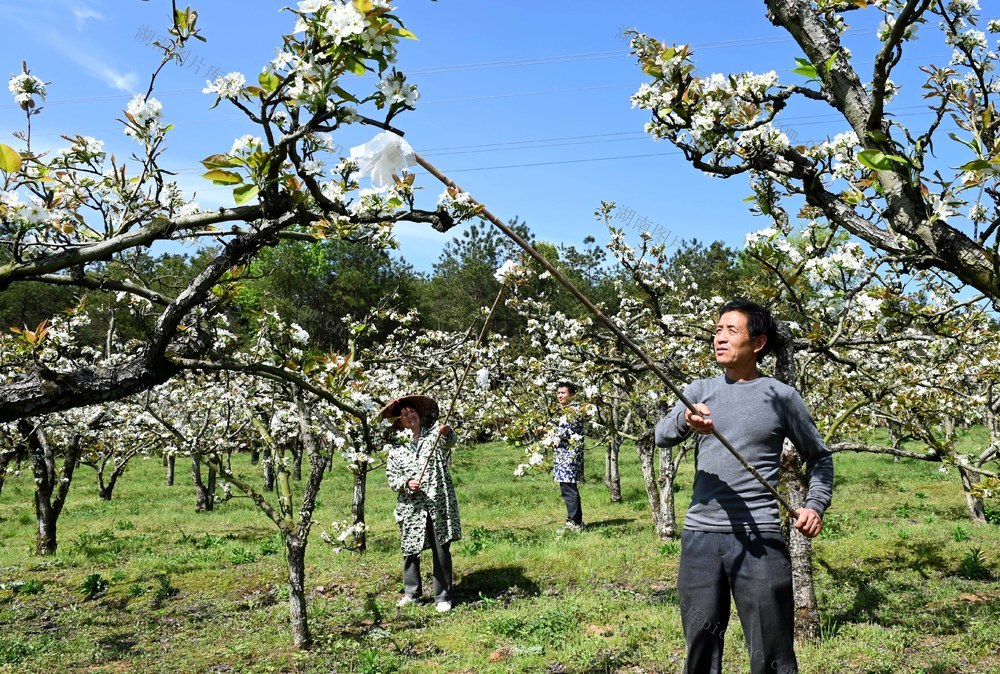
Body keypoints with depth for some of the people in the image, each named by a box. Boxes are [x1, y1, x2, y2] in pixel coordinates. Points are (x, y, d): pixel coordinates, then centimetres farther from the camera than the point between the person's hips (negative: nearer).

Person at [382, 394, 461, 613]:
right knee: (410, 550, 7)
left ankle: (443, 597, 10)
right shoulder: (396, 448, 8)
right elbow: (392, 478, 5)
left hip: (439, 503, -2)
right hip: (411, 507, 2)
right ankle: (411, 593, 25)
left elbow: (449, 442, -20)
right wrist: (406, 483, -15)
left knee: (441, 550, 0)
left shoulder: (434, 434, 3)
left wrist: (447, 433, -43)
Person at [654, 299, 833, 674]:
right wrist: (686, 421, -27)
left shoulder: (781, 396, 4)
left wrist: (816, 504, -4)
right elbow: (661, 435, -5)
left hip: (760, 538, -2)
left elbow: (818, 457, 13)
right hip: (700, 534, 3)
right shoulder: (700, 391, 10)